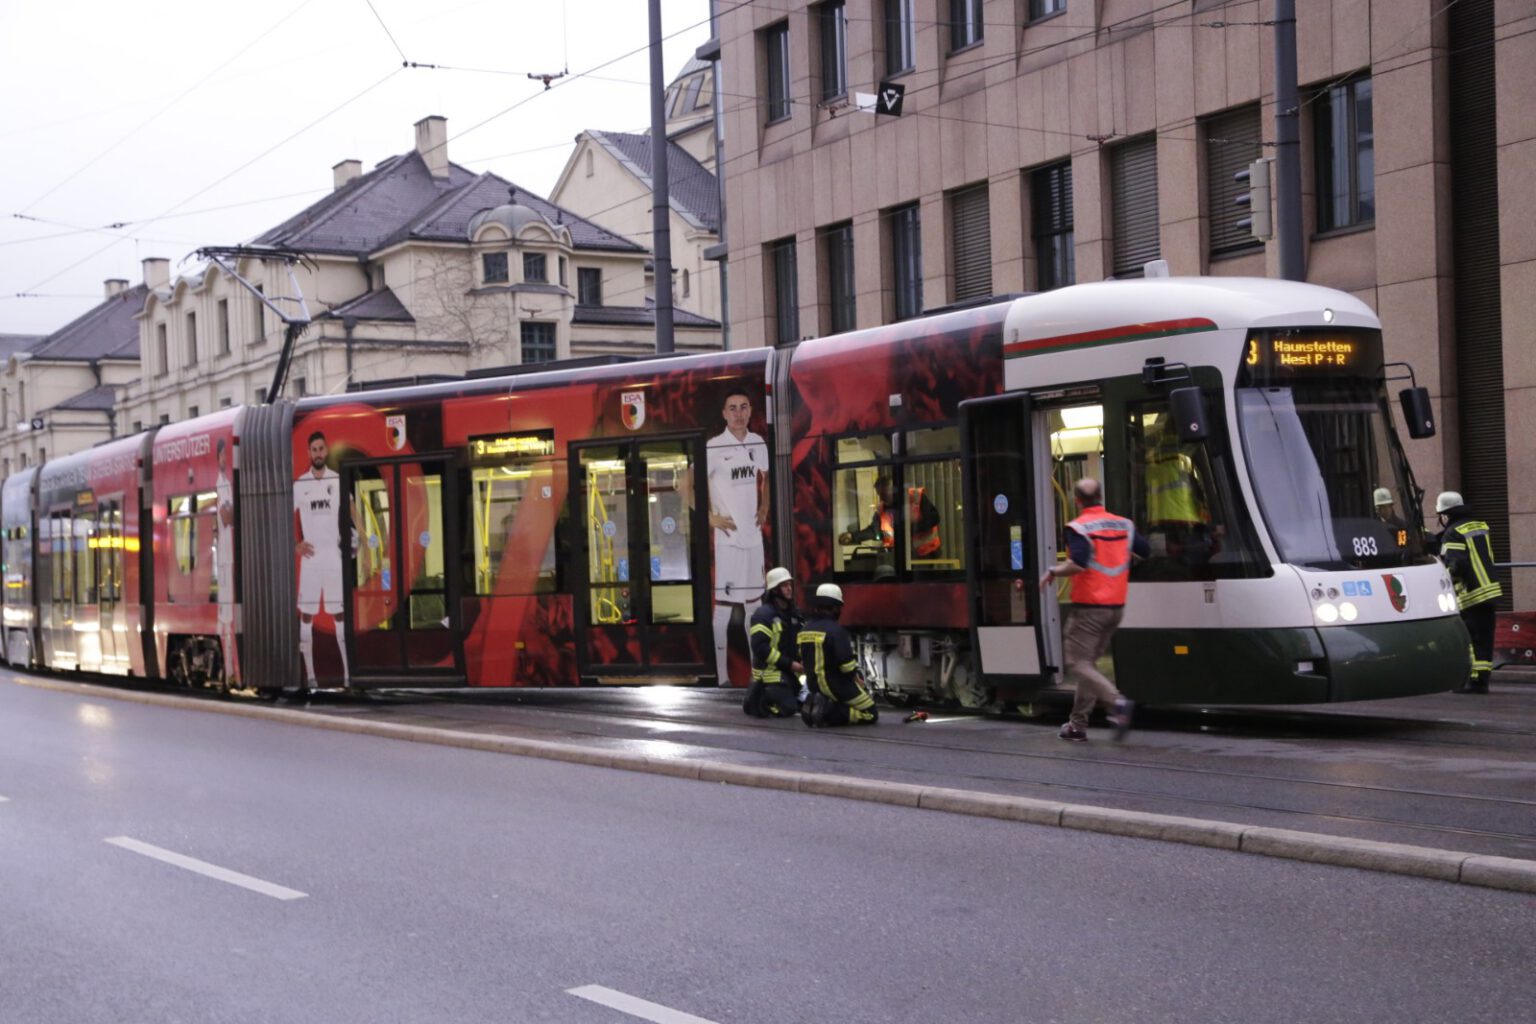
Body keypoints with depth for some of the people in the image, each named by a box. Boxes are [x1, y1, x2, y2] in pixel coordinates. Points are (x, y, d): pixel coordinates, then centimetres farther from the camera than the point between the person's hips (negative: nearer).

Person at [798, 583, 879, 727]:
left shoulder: (805, 630, 4)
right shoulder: (835, 630, -20)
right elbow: (847, 665, -22)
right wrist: (857, 679, 0)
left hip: (815, 686, 8)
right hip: (837, 686, -8)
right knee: (871, 714, 2)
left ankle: (820, 705, 2)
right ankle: (830, 713, -16)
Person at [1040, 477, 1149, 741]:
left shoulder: (1079, 527, -13)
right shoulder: (1124, 525, 6)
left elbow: (1078, 563, -26)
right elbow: (1146, 551, 15)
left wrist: (1052, 572, -10)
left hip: (1088, 606, -7)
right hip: (1115, 606, 7)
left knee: (1078, 663, -2)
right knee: (1089, 662, 16)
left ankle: (1117, 702, -24)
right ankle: (1078, 724, 17)